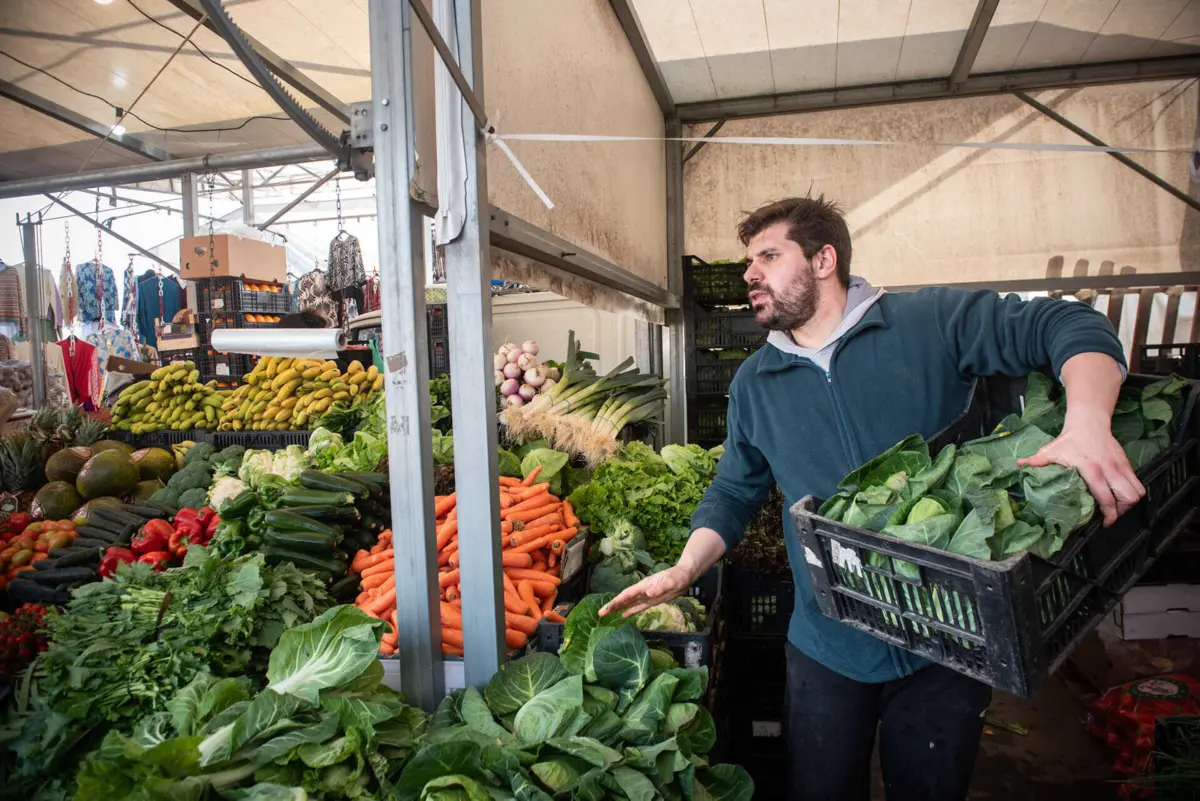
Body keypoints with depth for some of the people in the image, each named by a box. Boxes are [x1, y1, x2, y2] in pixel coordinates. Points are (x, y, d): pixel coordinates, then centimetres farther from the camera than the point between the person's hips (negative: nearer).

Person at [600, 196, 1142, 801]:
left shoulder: (931, 321, -8)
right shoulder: (754, 382, 4)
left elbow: (1070, 327, -9)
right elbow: (733, 492, 8)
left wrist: (1088, 423, -29)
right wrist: (685, 571, -7)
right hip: (826, 646, 3)